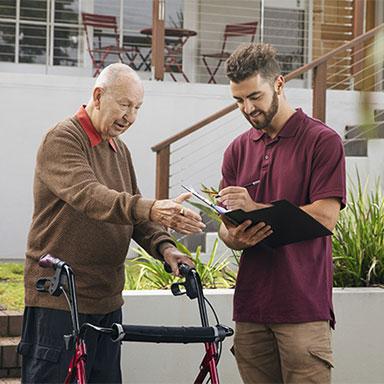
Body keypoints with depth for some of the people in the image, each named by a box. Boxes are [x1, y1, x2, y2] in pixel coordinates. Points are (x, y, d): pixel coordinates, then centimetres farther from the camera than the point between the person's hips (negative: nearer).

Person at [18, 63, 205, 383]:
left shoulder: (119, 150, 17)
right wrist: (150, 210, -43)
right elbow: (87, 195, -28)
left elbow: (133, 212, 13)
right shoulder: (62, 140, -10)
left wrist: (163, 246, -8)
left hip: (107, 301, 8)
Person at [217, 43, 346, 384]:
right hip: (251, 307, 5)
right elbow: (227, 226, 14)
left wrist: (256, 208, -17)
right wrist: (235, 237, -10)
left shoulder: (322, 141, -2)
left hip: (303, 309, -5)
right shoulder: (238, 150, 14)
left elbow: (325, 218, -11)